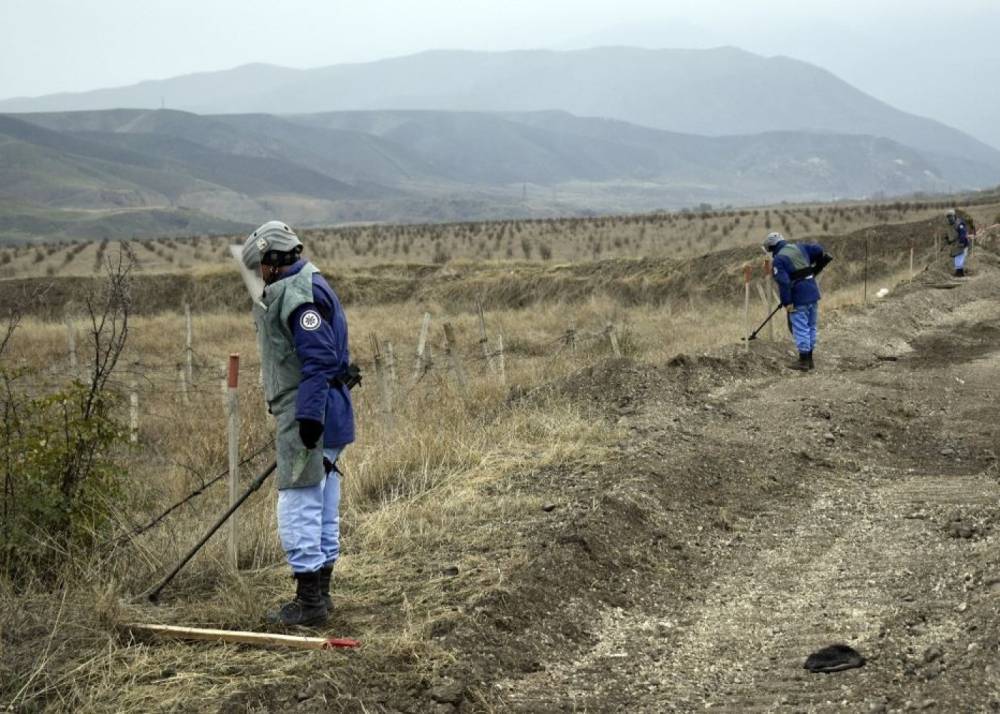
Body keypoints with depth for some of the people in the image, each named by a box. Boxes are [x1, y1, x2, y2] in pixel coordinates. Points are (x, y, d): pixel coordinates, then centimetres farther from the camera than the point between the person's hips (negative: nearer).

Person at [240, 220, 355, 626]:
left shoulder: (298, 294, -16)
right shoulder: (306, 288, 19)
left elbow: (318, 359, -24)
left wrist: (309, 415, -27)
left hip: (307, 414, -11)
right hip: (315, 414, 11)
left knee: (299, 505, -8)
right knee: (322, 505, 15)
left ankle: (308, 602, -5)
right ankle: (319, 593, 23)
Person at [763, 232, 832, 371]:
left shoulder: (778, 260, -10)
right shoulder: (799, 247, 10)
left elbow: (783, 282, -19)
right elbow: (818, 249, 9)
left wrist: (786, 302, -16)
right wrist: (816, 267, 24)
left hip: (798, 298, -7)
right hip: (813, 294, 7)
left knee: (800, 329, 0)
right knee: (812, 327, 14)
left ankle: (803, 361, 3)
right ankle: (809, 359, 23)